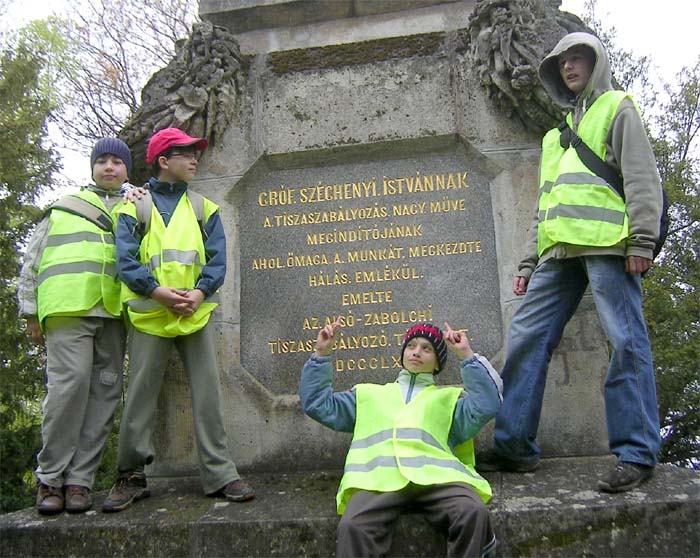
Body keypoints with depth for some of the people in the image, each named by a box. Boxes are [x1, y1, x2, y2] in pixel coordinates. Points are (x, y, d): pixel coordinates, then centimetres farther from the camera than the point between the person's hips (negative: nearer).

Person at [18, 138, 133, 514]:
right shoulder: (62, 207, 21)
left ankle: (79, 479, 3)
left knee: (104, 393, -3)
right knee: (70, 382, -15)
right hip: (68, 308, -2)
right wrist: (30, 311, 10)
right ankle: (50, 477, -4)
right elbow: (32, 261, 18)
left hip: (112, 313, 3)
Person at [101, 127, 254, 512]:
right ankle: (131, 476, 14)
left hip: (196, 314, 2)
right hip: (149, 316, -2)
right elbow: (126, 259, -2)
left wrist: (200, 292, -11)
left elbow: (217, 258, 7)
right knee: (140, 397, 2)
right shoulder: (136, 206, 9)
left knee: (207, 395, -1)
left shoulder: (203, 207, 16)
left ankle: (219, 474, 4)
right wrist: (158, 292, -16)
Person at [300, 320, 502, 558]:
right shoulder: (369, 394, 34)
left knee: (474, 513, -33)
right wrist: (321, 355, 22)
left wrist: (467, 356, 10)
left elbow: (487, 403, 13)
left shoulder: (450, 398, 32)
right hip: (378, 478, 0)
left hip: (436, 475, 0)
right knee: (352, 526, -33)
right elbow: (318, 404, 29)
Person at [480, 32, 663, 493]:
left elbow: (642, 176, -1)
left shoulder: (617, 108, 12)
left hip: (606, 243, -6)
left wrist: (642, 238, -14)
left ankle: (637, 453, -4)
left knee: (626, 342, -10)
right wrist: (529, 261, 21)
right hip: (559, 250, 7)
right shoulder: (558, 134, 31)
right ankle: (515, 447, 2)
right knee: (526, 337, -2)